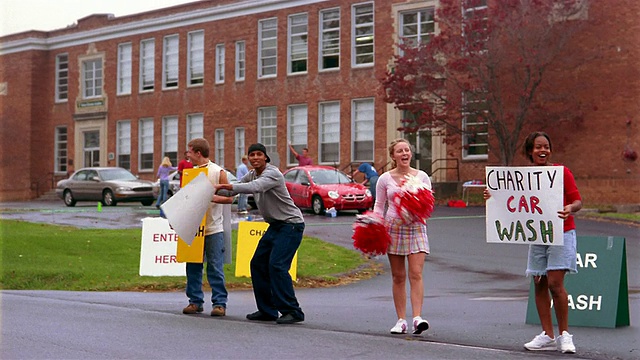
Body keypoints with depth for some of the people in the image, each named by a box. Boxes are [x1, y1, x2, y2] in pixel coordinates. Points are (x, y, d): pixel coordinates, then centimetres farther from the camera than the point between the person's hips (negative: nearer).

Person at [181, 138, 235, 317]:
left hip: (213, 229, -5)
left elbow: (229, 198, -4)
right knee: (193, 267, 6)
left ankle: (219, 303, 1)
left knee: (215, 267, -4)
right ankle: (195, 301, 16)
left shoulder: (218, 172, -2)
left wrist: (212, 197, -19)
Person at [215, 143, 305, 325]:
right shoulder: (252, 175, 11)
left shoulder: (272, 173, -18)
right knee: (258, 264, 6)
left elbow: (255, 187, -36)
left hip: (291, 225, -10)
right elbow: (236, 188, 17)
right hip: (275, 226, 10)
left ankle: (292, 311, -15)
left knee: (277, 265, -19)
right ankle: (267, 310, 12)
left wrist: (227, 186, -43)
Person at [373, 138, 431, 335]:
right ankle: (401, 320, 10)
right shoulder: (385, 179, 4)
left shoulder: (422, 176, 4)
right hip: (393, 228, 1)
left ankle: (417, 318, -17)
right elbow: (379, 206, 10)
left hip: (416, 227, 0)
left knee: (416, 274, -12)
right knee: (398, 277, 4)